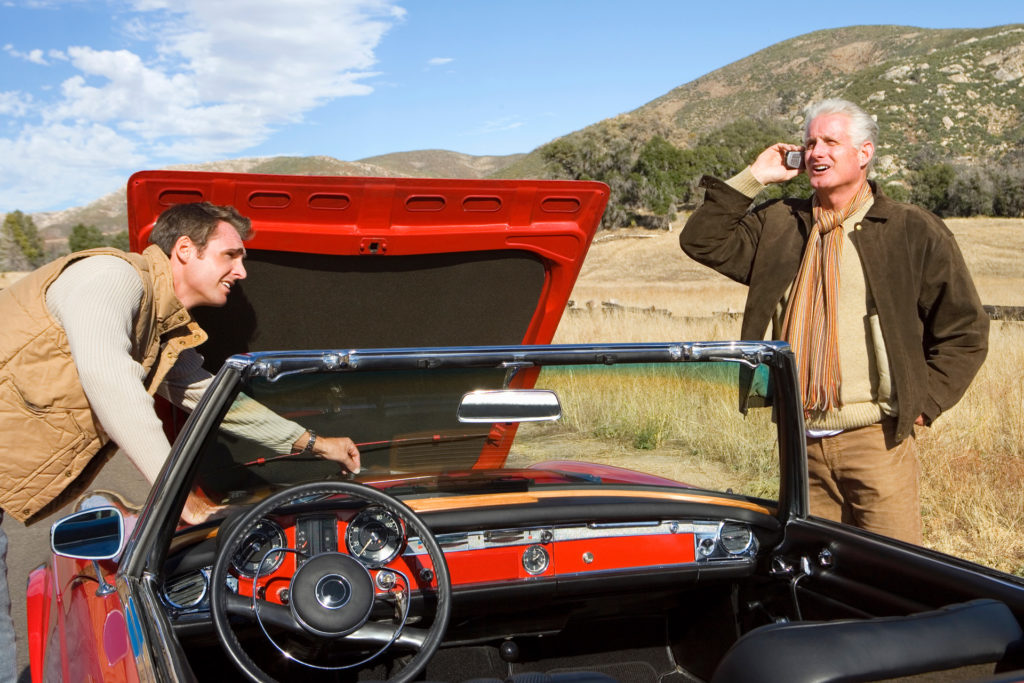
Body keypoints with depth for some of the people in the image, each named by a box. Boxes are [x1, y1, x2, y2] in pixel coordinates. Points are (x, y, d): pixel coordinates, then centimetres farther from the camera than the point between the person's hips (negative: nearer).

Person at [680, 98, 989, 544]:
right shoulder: (778, 226, 12)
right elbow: (701, 241, 6)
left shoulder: (914, 232, 1)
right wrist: (752, 178, 4)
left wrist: (924, 402, -3)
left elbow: (965, 330, 5)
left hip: (878, 440, -3)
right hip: (802, 444, 4)